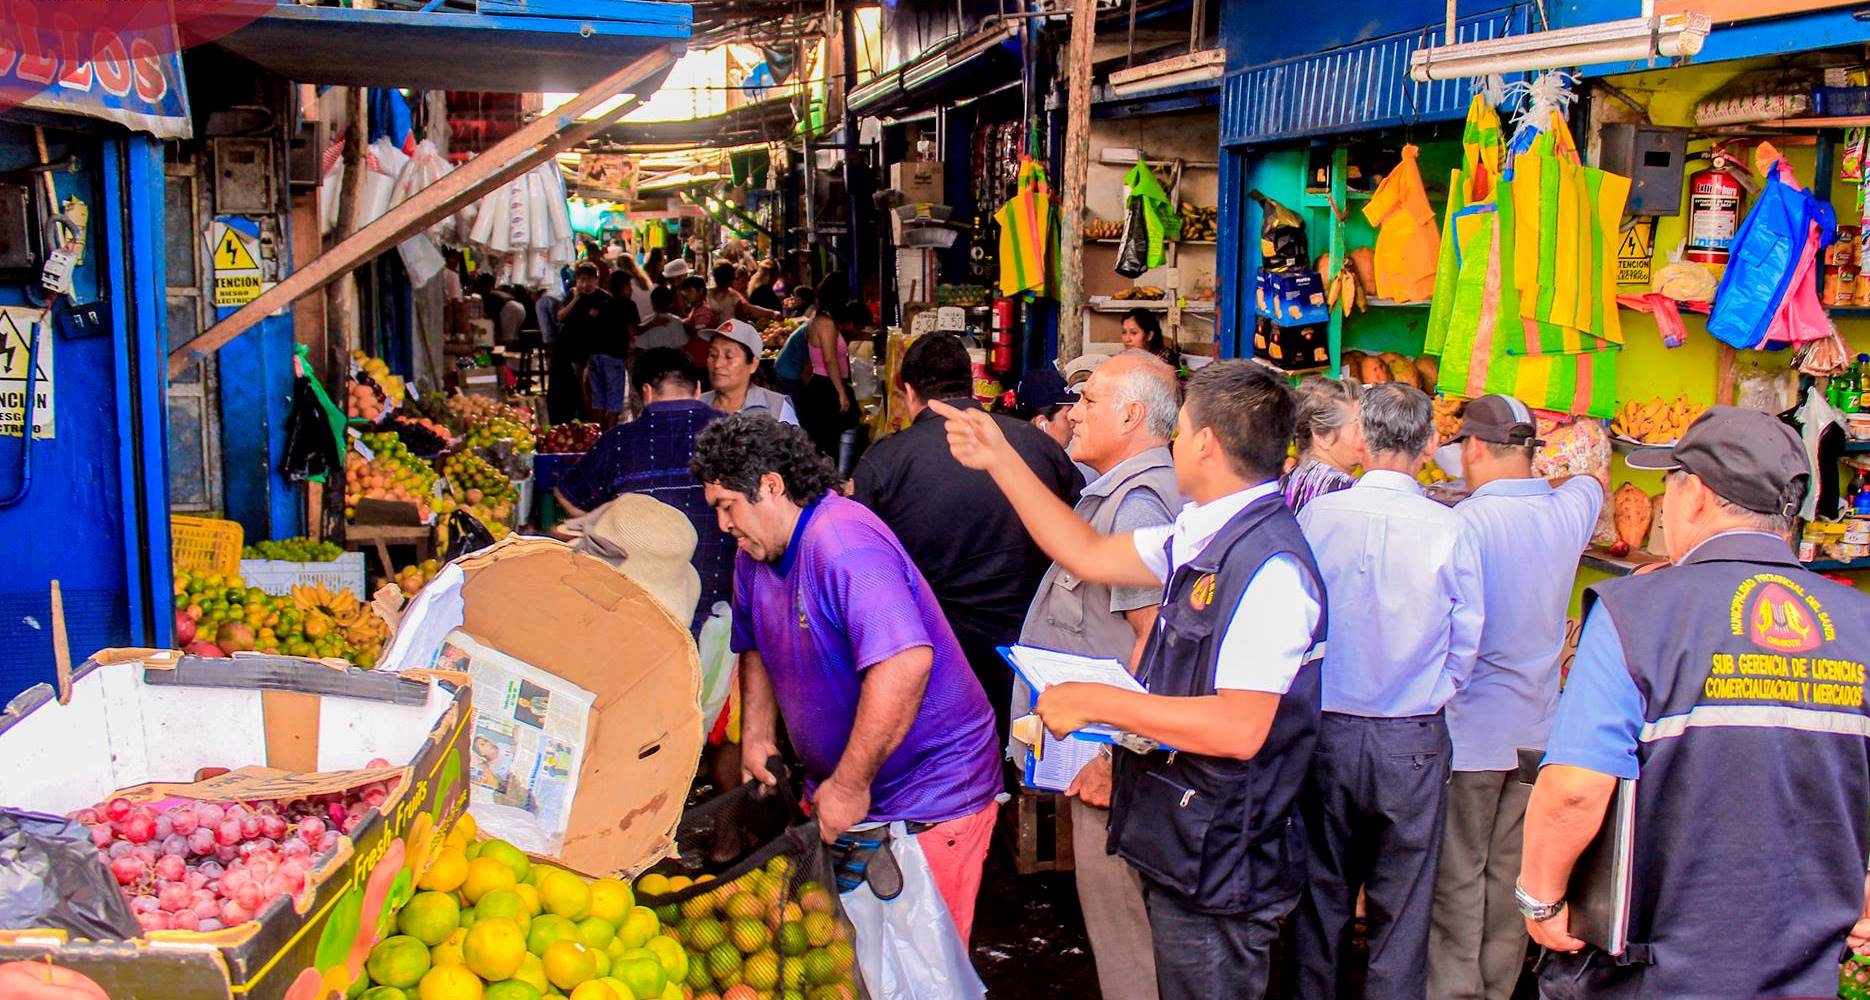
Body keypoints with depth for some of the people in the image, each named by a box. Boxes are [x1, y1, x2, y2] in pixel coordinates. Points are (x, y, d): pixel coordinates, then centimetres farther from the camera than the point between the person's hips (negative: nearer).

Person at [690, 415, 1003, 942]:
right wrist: (757, 733, 8)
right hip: (837, 787, 9)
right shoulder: (754, 554, 7)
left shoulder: (844, 543, -25)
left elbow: (905, 663, -37)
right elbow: (756, 647, 25)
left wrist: (849, 787, -30)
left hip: (928, 799, -9)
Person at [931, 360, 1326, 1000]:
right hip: (1179, 842, 9)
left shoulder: (1270, 566, -24)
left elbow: (1240, 728, -30)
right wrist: (999, 460, 15)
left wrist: (1096, 702, -23)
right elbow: (1088, 556, 15)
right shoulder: (1206, 537, 5)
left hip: (1218, 867, -9)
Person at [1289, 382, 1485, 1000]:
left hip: (1325, 732, 2)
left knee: (1321, 896, 16)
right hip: (1412, 741, -1)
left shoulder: (1315, 516, -10)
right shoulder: (1449, 529, -13)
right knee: (1401, 907, 10)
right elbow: (1467, 643, -4)